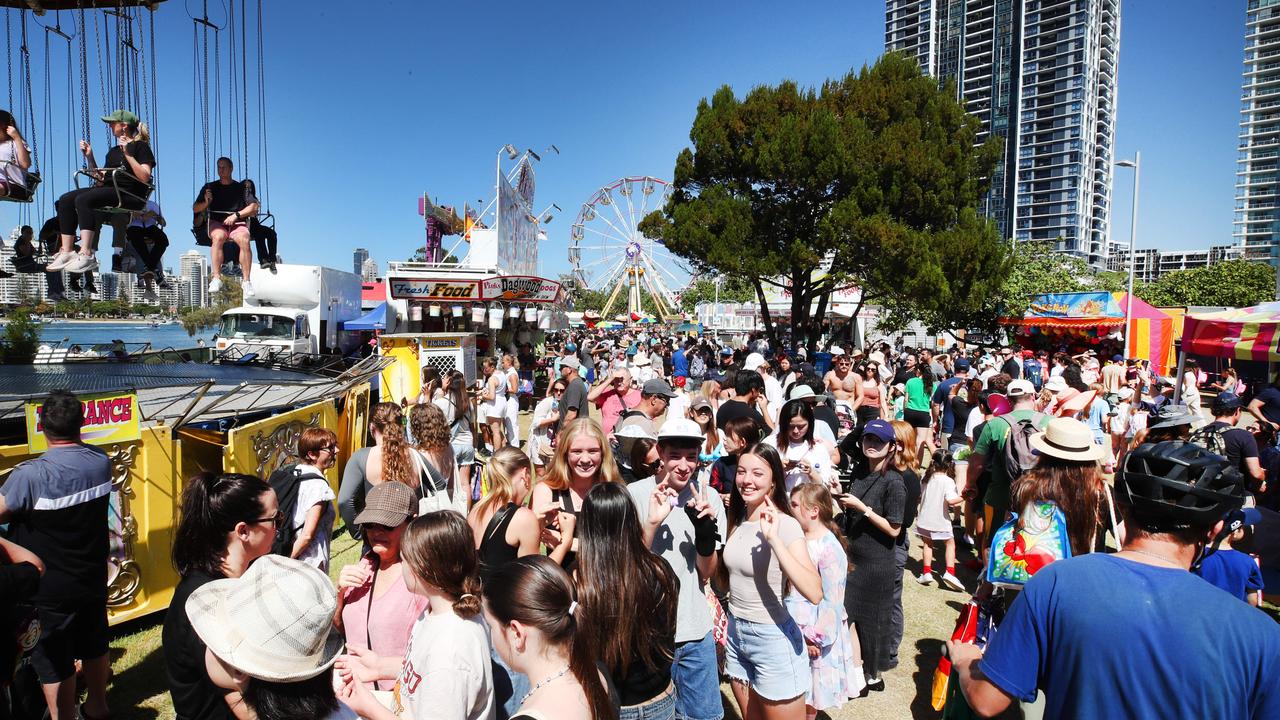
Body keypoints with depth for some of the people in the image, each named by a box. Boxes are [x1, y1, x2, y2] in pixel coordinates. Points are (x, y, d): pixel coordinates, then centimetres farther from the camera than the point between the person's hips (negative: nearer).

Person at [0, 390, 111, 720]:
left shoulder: (30, 475, -25)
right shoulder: (102, 462, -9)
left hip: (49, 590, -6)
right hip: (93, 581, 6)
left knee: (54, 663, 10)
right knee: (94, 646, 23)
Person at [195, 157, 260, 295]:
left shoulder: (241, 187, 18)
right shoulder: (210, 187, 21)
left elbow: (254, 207, 4)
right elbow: (195, 209, 17)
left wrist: (236, 215, -10)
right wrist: (206, 203, -5)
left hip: (238, 224, -1)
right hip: (216, 223, 1)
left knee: (244, 240, -36)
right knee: (218, 237, -37)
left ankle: (246, 281, -36)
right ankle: (216, 278, -41)